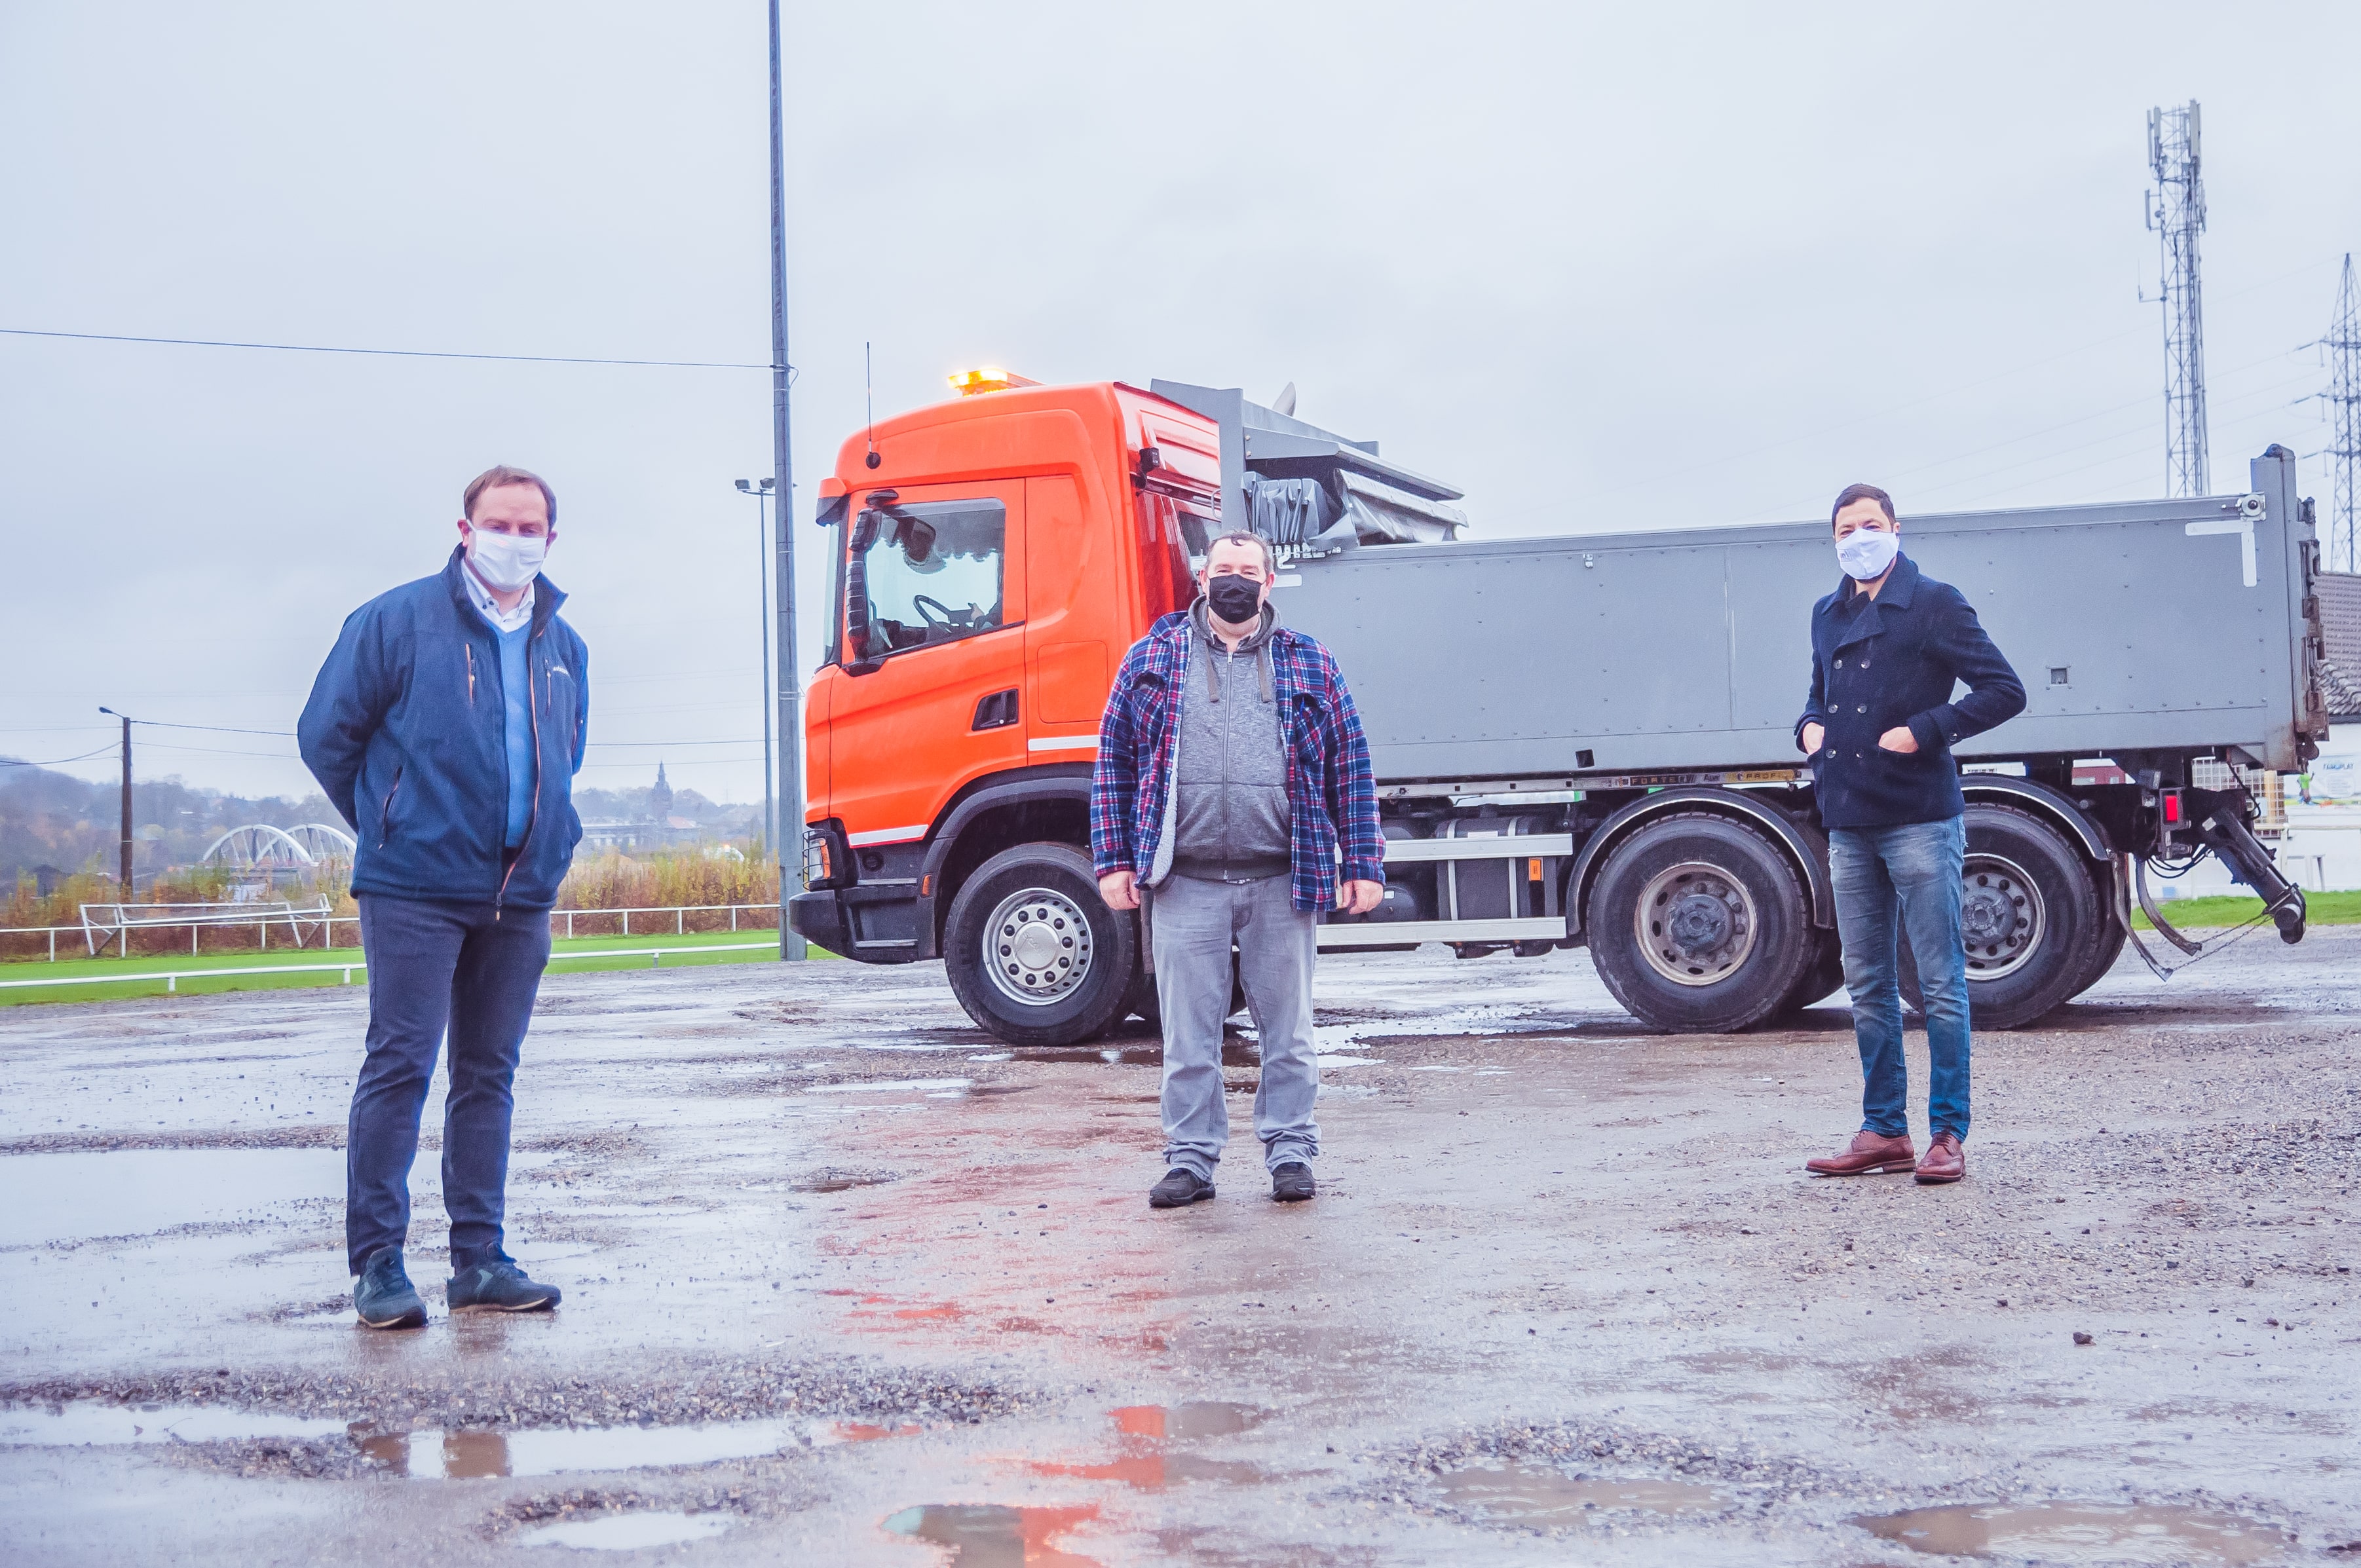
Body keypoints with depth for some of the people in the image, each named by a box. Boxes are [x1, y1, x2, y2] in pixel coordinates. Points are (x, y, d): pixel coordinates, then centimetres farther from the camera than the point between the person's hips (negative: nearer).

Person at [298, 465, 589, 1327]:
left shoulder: (564, 648, 14)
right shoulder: (398, 621, -2)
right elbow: (326, 732, 3)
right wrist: (388, 826, 8)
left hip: (519, 897, 5)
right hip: (415, 890, -5)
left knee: (488, 1075, 9)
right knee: (399, 1067, -6)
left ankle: (480, 1259, 13)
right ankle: (377, 1263, 0)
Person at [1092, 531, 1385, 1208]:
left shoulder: (1309, 665, 10)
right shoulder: (1152, 658, 9)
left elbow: (1350, 766, 8)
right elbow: (1114, 761, 8)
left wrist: (1363, 864, 2)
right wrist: (1114, 860, 1)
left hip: (1282, 882, 0)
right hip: (1185, 883, 0)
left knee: (1287, 1028, 7)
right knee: (1188, 1032, 4)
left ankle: (1291, 1151, 18)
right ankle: (1191, 1158, 14)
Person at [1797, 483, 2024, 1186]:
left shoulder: (1934, 604, -3)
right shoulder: (1827, 616, 16)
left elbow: (2005, 691, -7)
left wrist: (1925, 730, -16)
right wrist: (1810, 725, 9)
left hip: (1920, 819, -7)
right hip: (1849, 824, 7)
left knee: (1941, 984, -2)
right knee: (1868, 985, 10)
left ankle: (1948, 1134, 3)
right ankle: (1884, 1130, 17)